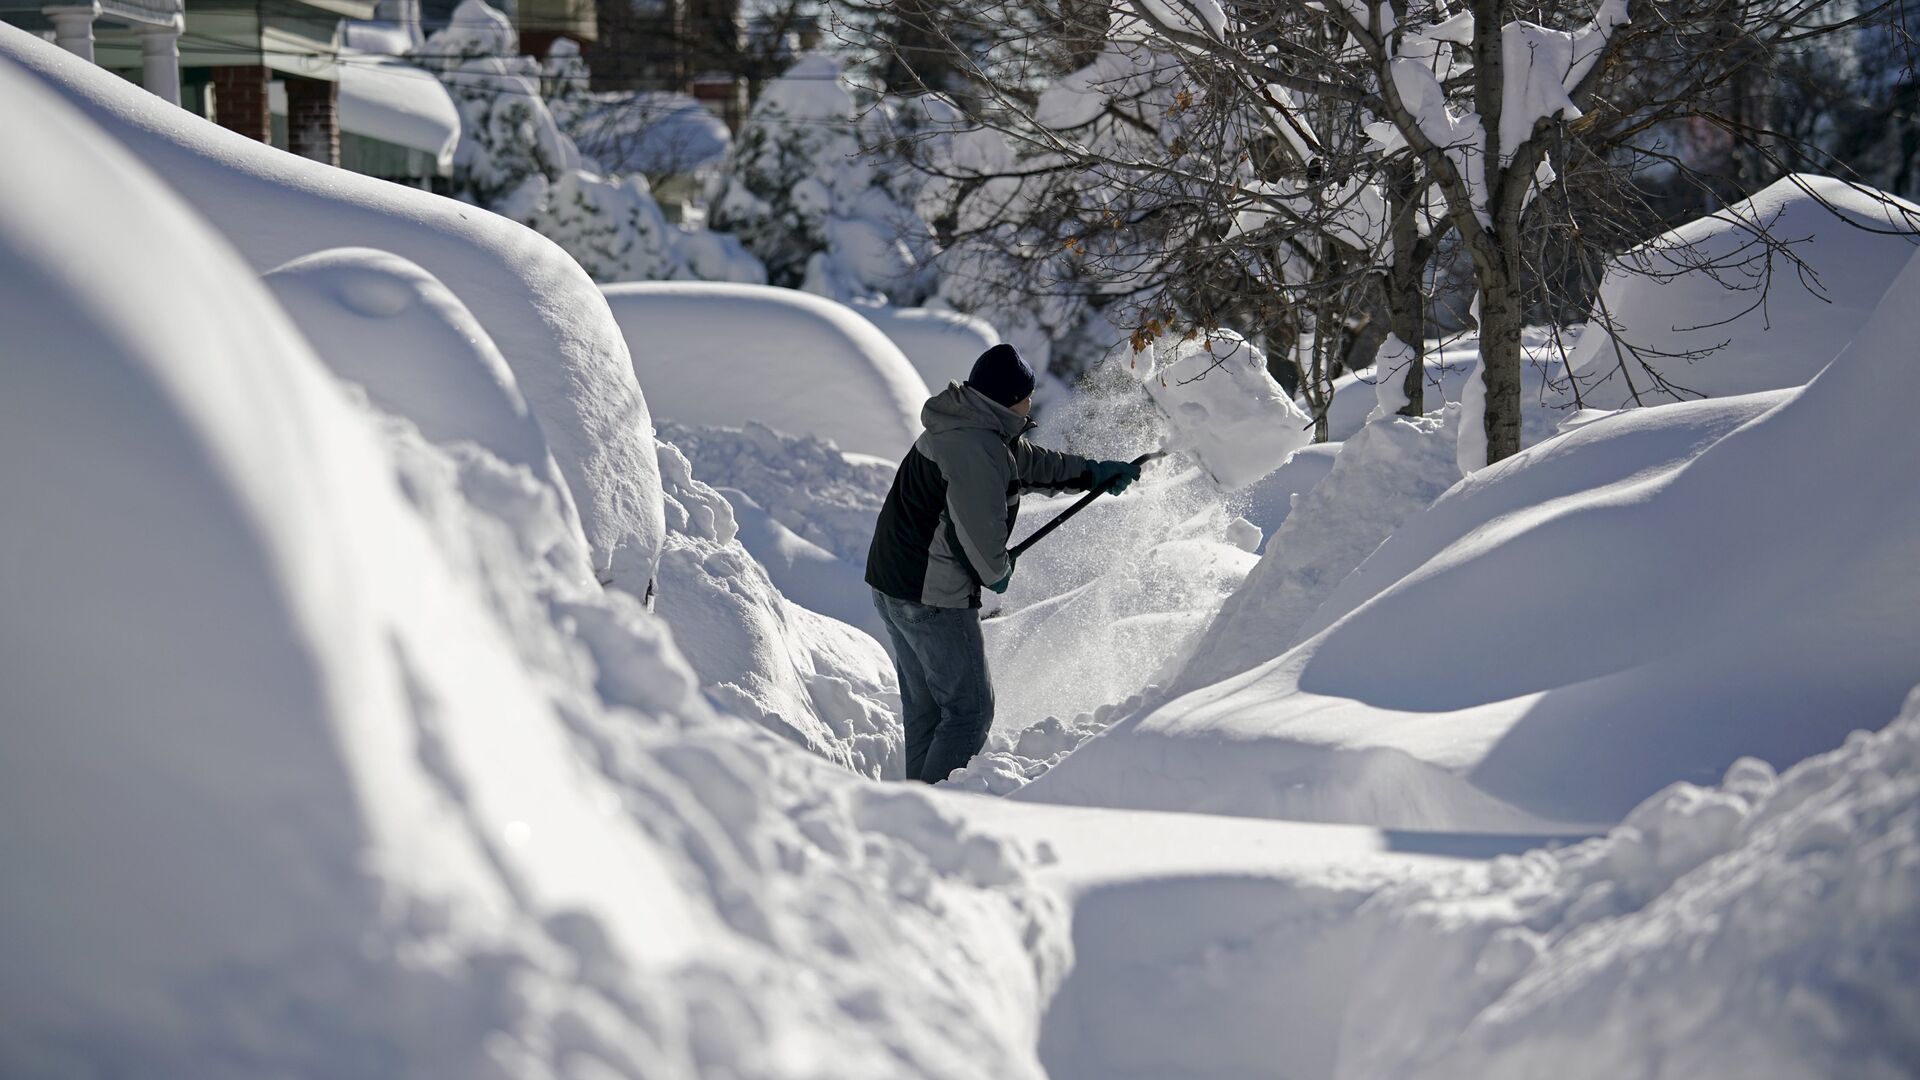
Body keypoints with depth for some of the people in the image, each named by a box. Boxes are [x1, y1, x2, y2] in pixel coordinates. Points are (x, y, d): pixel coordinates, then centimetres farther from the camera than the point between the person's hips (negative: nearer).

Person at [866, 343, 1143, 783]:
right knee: (969, 708, -4)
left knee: (924, 707, 18)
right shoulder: (979, 449, -22)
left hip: (892, 581, 10)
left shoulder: (962, 427, 12)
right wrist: (997, 572, -5)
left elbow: (1032, 463, 29)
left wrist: (1093, 472, 32)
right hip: (932, 597, -10)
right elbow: (980, 529, -25)